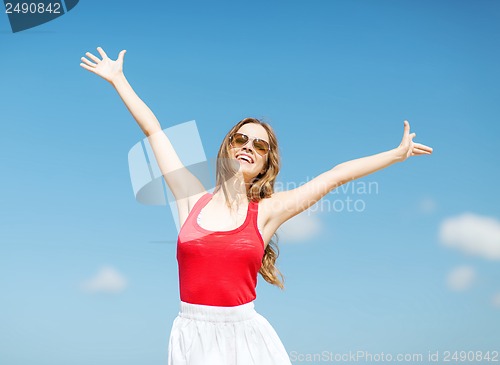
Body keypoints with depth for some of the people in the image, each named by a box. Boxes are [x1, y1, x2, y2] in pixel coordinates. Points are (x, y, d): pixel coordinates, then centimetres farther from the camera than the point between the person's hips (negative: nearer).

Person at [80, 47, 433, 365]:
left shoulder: (267, 210, 3)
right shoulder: (192, 198, 5)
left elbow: (337, 175, 6)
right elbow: (154, 130, 10)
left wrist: (398, 153, 13)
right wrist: (118, 79, 18)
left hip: (245, 336, 0)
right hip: (192, 336, 1)